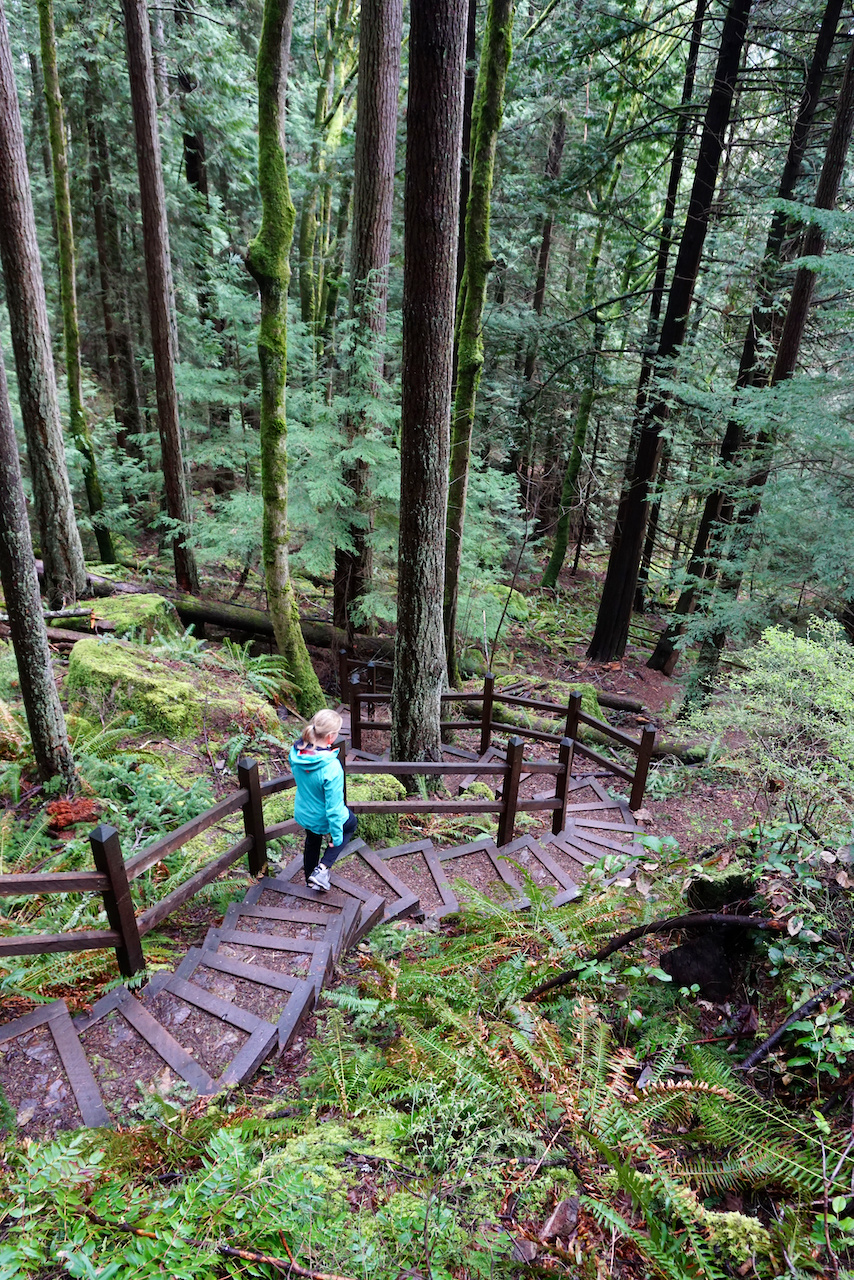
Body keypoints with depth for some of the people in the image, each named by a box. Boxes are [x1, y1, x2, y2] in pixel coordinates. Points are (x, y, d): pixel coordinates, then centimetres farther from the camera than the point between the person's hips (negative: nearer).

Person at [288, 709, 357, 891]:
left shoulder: (296, 752, -20)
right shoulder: (331, 767, -39)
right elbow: (333, 806, -28)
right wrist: (336, 835, -15)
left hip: (303, 813, 6)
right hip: (322, 819, -5)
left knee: (312, 842, 33)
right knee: (350, 823, 27)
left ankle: (311, 880, 56)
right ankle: (322, 869, 18)